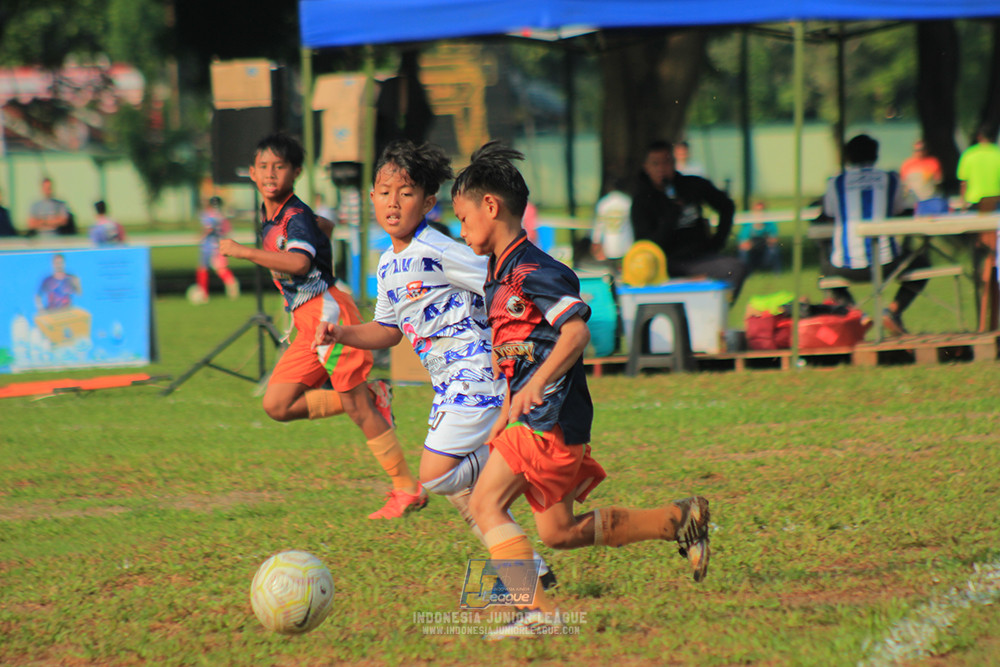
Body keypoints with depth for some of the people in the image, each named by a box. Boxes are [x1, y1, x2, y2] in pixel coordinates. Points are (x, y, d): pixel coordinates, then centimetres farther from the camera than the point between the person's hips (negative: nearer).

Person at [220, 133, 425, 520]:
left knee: (356, 408, -8)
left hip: (327, 311, -10)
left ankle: (408, 489, 0)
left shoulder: (296, 216, -13)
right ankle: (370, 397, 9)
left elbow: (299, 261, -33)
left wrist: (243, 252, -29)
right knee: (277, 405, 3)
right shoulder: (269, 216, 15)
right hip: (306, 325, 10)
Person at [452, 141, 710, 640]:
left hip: (551, 417, -10)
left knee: (485, 503, -14)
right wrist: (506, 415, 25)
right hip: (536, 419, 10)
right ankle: (679, 520, 20)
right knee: (559, 532, 13)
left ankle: (539, 611, -18)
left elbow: (576, 332, -24)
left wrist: (534, 388, -33)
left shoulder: (530, 269, -14)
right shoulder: (499, 275, 17)